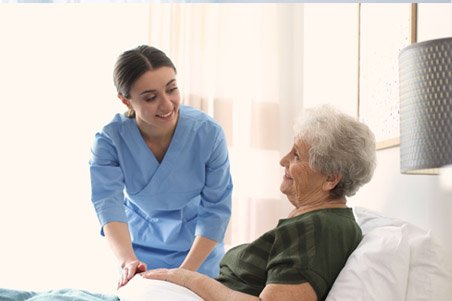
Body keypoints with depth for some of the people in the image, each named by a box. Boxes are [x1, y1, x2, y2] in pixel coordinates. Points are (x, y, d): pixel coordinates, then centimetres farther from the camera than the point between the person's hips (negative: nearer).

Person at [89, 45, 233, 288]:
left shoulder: (208, 133, -21)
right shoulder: (109, 140, -20)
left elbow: (216, 209, -18)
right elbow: (108, 203, -31)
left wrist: (187, 270, -25)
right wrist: (127, 261, -48)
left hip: (198, 248, 0)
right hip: (140, 249, 0)